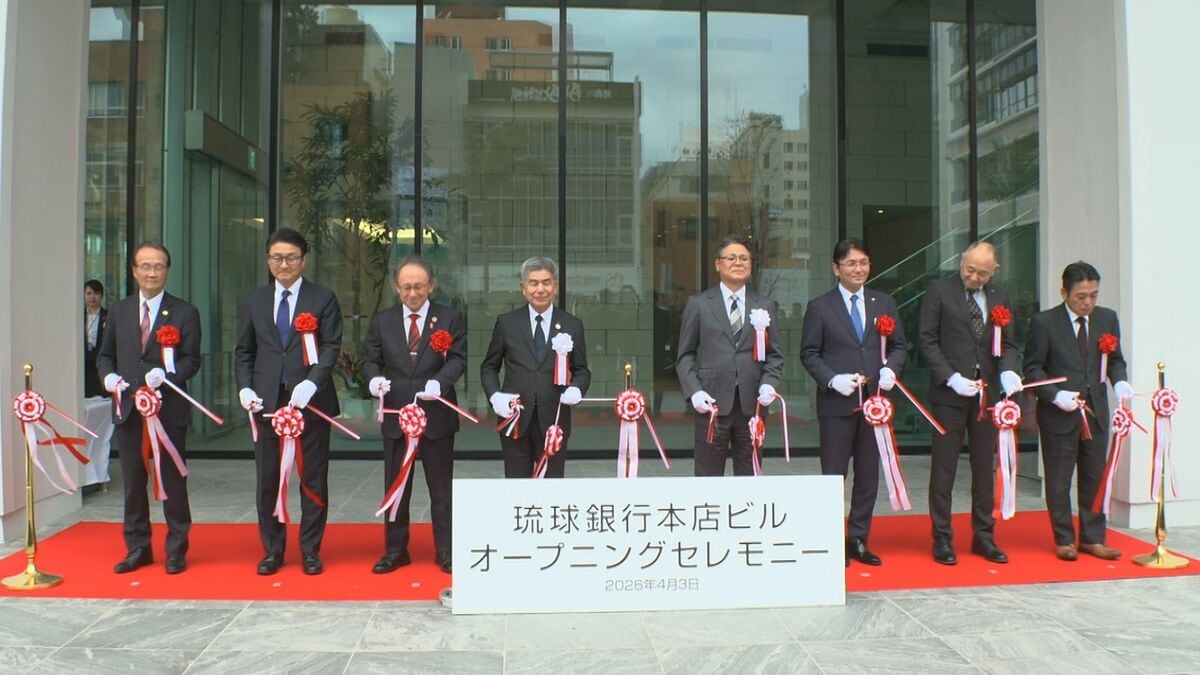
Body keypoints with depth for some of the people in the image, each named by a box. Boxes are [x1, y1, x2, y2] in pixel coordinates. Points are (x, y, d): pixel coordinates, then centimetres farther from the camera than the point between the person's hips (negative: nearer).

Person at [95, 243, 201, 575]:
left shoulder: (185, 312, 1)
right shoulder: (119, 311, 13)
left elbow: (191, 360, -5)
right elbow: (105, 355, 16)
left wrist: (165, 374, -23)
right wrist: (108, 375, -5)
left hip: (169, 409, -4)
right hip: (128, 409, 4)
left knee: (173, 482, 3)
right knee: (133, 482, 10)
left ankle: (176, 550, 15)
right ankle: (138, 548, 23)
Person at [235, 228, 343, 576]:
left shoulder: (323, 299, 2)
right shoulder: (254, 301, 12)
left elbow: (331, 347, -6)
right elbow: (243, 350, 14)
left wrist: (311, 383, -21)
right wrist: (245, 387, -2)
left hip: (311, 401, -3)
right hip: (267, 402, 3)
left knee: (313, 479, 5)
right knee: (268, 479, 8)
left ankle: (310, 550, 17)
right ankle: (272, 549, 22)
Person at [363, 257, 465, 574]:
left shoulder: (450, 318, 0)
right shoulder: (383, 321, 8)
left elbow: (457, 358, -7)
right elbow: (371, 359, 8)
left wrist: (439, 382, -26)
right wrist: (375, 378, -16)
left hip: (437, 414, -2)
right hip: (395, 415, 3)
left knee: (441, 488, 6)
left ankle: (445, 551, 18)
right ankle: (395, 550, 24)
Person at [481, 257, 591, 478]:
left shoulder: (572, 325, 6)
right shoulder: (506, 323, 5)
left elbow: (582, 370, 9)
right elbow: (489, 367, 11)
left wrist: (576, 389, -13)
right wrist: (494, 395, -7)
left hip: (554, 420, 0)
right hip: (515, 419, 0)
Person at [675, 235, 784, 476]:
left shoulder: (765, 306, 12)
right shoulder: (698, 304, 6)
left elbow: (774, 354, 13)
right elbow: (685, 355, 6)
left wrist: (768, 384, -5)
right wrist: (694, 391, -8)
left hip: (751, 404, 2)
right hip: (712, 403, -2)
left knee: (750, 476, 8)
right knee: (708, 476, 3)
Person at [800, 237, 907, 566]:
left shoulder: (884, 303, 11)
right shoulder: (819, 307, 0)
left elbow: (898, 345, 12)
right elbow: (809, 353, -2)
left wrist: (890, 369, -8)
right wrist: (833, 379, -16)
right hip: (836, 403, -3)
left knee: (868, 474, 10)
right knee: (833, 475, 2)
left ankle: (858, 539, 21)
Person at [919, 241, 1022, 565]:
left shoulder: (1000, 297, 11)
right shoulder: (939, 291, -2)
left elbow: (1008, 344, 12)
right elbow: (928, 340, -5)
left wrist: (1008, 370, -9)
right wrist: (951, 378, -15)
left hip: (988, 392, 4)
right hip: (950, 393, -4)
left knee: (985, 468, 11)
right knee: (943, 469, 1)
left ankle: (984, 536, 22)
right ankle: (942, 538, 11)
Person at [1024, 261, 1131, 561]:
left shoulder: (1107, 319, 5)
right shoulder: (1044, 322, -8)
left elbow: (1115, 359, 13)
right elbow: (1033, 368, -6)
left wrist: (1119, 381, -7)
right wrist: (1056, 395, -19)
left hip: (1096, 412, 4)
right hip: (1058, 414, -4)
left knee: (1095, 477, 10)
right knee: (1059, 481, 6)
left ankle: (1092, 538, 22)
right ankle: (1064, 540, 19)